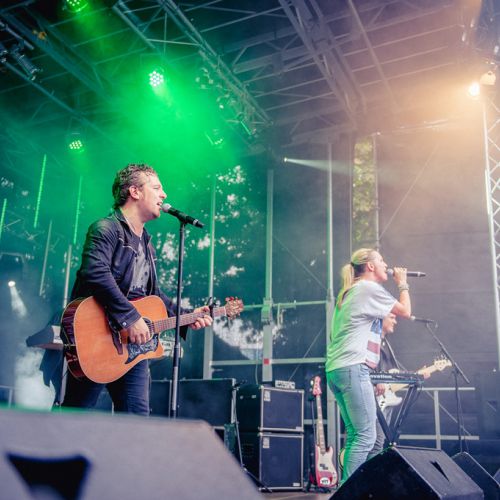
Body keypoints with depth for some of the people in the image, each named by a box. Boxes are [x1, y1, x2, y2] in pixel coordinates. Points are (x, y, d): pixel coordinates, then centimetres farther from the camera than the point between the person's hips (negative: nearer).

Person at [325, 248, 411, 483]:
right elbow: (406, 311, 2)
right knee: (366, 436, -9)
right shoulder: (370, 288, -4)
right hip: (353, 367, -10)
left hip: (335, 368, 10)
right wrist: (403, 284, 14)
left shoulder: (348, 292, 23)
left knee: (354, 435, 9)